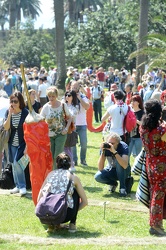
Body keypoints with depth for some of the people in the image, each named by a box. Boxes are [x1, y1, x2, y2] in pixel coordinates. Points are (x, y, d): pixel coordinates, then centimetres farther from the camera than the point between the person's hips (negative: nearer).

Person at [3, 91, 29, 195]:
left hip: (22, 143, -5)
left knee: (17, 163, -17)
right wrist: (10, 114, -19)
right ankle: (18, 185, 22)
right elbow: (6, 127, -9)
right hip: (13, 143, 5)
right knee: (14, 165, 10)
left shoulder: (25, 113, -13)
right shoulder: (8, 112, 0)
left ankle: (22, 186, -6)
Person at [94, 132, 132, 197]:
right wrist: (102, 152, -34)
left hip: (124, 171, -3)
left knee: (118, 161, -34)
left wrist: (114, 152, -49)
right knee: (97, 176, -25)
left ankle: (122, 187, -22)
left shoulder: (123, 146, -26)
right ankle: (114, 183, 5)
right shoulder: (105, 147, -18)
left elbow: (125, 165, -43)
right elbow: (100, 169, -23)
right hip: (111, 170, 3)